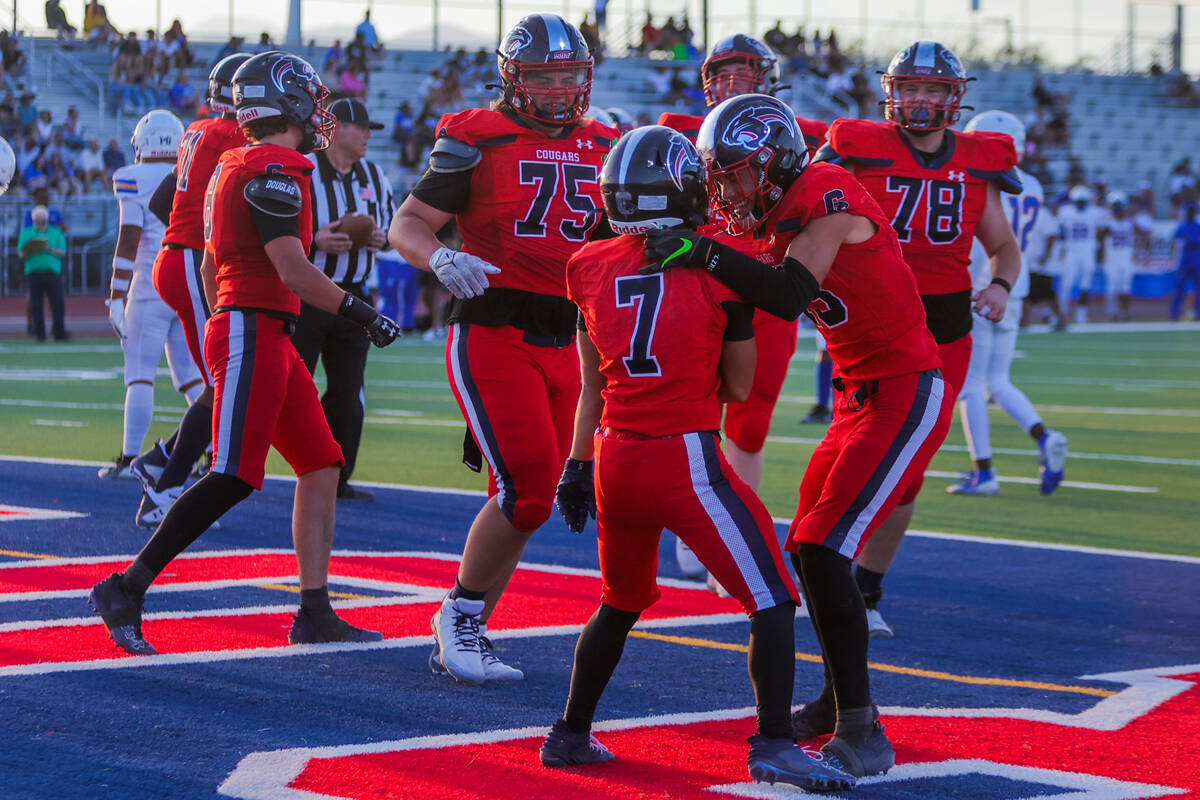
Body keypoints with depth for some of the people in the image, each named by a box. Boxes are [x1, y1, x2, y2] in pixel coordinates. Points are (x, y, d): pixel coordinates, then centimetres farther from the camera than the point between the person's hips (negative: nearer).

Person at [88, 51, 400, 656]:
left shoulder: (232, 168, 16)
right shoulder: (274, 172, -13)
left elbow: (211, 266, 22)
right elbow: (292, 271, -17)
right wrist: (363, 314, -9)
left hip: (269, 342, 10)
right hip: (253, 336, -10)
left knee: (321, 467, 9)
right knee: (233, 478, -12)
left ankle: (315, 613, 8)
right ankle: (126, 590, -10)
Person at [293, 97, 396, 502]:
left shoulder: (373, 176, 9)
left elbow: (392, 222, 21)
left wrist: (381, 238, -1)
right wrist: (315, 241, -22)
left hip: (350, 296, 6)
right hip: (304, 296, -6)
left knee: (347, 393, 7)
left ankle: (335, 479, 16)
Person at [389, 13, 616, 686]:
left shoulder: (602, 150, 13)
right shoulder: (478, 141, -4)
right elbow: (407, 225, -4)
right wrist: (442, 259, -23)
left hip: (564, 346, 6)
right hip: (492, 334, -6)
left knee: (529, 502, 7)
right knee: (526, 491, -15)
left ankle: (462, 638, 19)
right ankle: (460, 616, 5)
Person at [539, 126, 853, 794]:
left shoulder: (594, 269, 5)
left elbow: (594, 387, 12)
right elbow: (738, 386, 2)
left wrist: (578, 466, 19)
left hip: (614, 456, 6)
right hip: (687, 459, -6)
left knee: (621, 602, 26)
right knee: (772, 602, 2)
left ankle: (571, 734, 31)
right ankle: (775, 744, -8)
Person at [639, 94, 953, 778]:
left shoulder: (827, 195, -18)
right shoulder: (789, 213, 12)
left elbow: (789, 296, -30)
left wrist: (703, 253, -32)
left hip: (907, 394, -10)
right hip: (863, 394, 10)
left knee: (823, 549, -16)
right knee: (809, 548, 17)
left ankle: (863, 737, -16)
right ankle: (839, 699, 34)